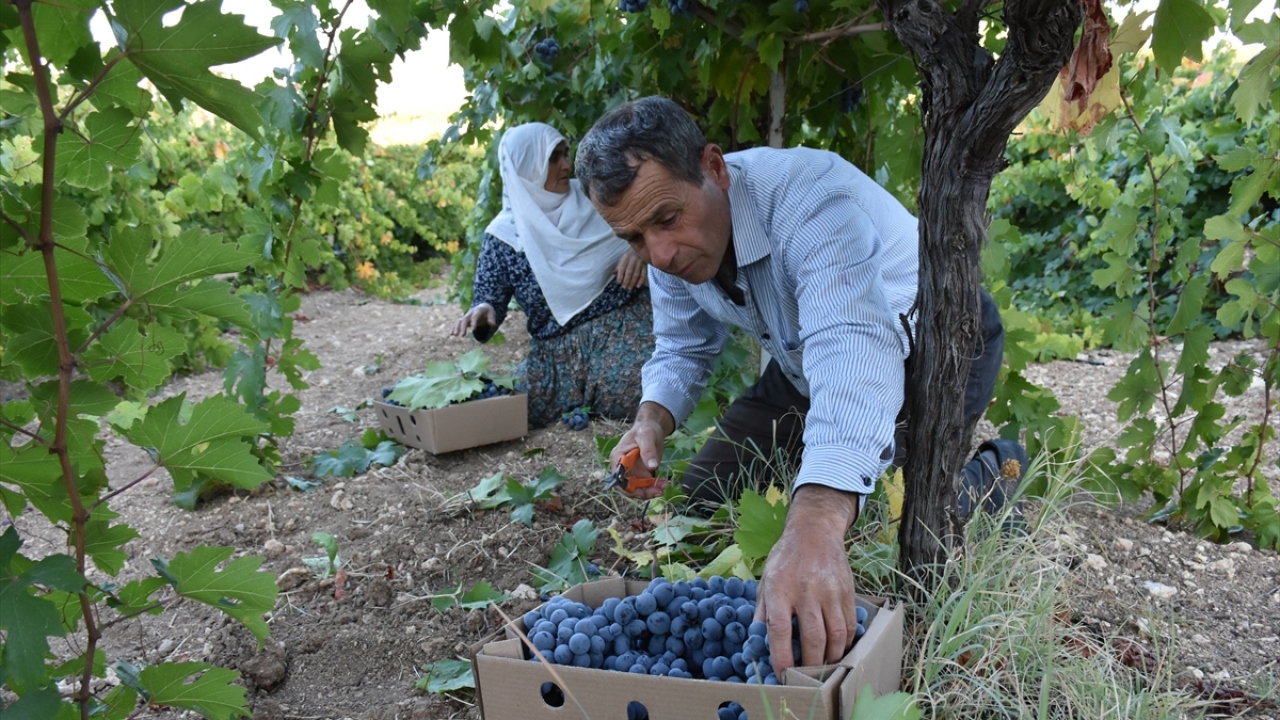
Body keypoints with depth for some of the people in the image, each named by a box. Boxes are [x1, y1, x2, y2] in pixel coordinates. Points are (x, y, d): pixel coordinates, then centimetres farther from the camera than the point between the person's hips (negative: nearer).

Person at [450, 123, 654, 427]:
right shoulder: (504, 236, 0)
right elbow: (489, 301, 1)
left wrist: (639, 253, -13)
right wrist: (482, 312, -23)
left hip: (627, 325, 0)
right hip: (557, 352, 0)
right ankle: (583, 402, 9)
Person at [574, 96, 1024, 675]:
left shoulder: (812, 198, -39)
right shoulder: (668, 242, -14)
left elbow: (853, 348, -54)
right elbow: (682, 348, 1)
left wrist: (817, 523, -69)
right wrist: (653, 420, -23)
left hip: (928, 341, -7)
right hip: (804, 365, 7)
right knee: (705, 501, 4)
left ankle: (991, 475, 3)